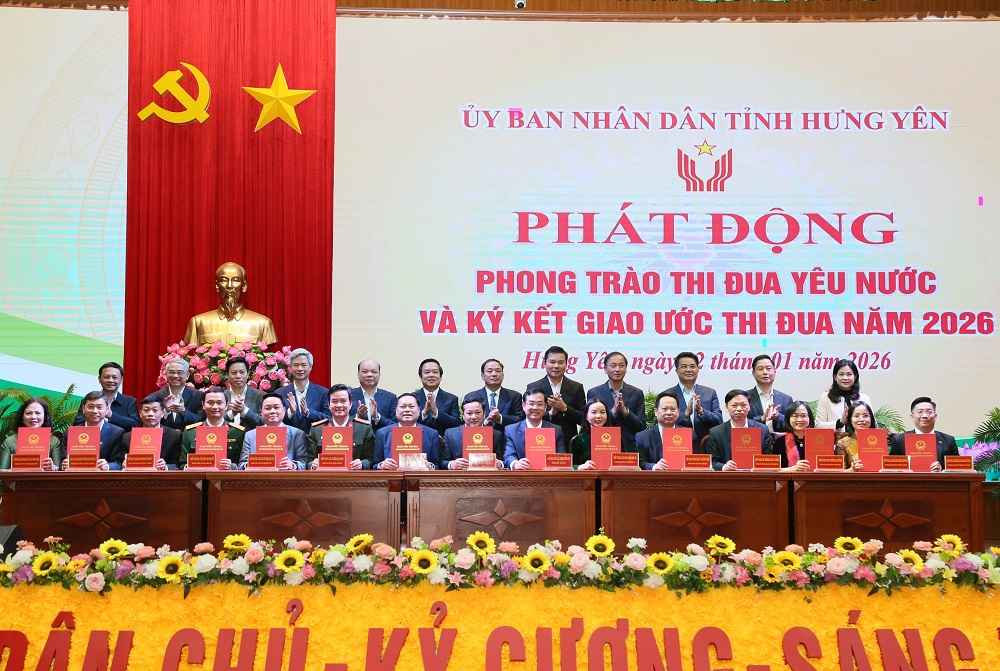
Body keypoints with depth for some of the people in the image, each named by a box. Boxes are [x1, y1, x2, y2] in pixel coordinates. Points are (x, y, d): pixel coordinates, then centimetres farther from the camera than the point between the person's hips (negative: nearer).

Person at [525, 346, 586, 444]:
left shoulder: (576, 387, 7)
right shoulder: (533, 387, 3)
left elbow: (583, 420, 3)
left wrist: (564, 408, -11)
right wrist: (550, 413, -15)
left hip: (569, 442, 1)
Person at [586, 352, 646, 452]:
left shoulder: (637, 394, 6)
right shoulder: (593, 393, 3)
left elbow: (642, 426, 3)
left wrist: (625, 411, -14)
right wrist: (613, 411, -16)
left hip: (629, 450, 1)